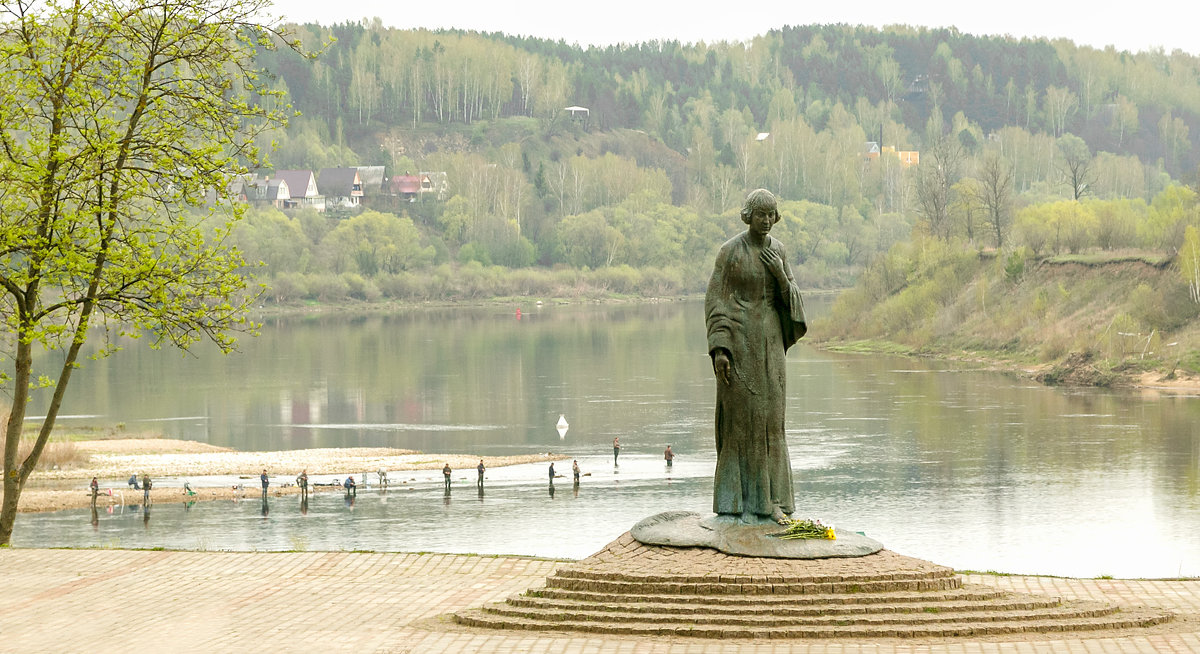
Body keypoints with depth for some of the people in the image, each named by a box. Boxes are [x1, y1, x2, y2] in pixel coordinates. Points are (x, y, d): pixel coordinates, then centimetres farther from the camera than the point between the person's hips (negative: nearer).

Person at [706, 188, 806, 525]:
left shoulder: (777, 250, 8)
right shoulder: (729, 250, -8)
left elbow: (789, 296, 8)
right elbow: (715, 301, -9)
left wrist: (780, 274, -13)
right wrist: (719, 349, -16)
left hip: (769, 339, 5)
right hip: (738, 337, -5)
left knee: (769, 417, 4)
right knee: (739, 415, -3)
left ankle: (769, 498, 9)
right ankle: (737, 498, 5)